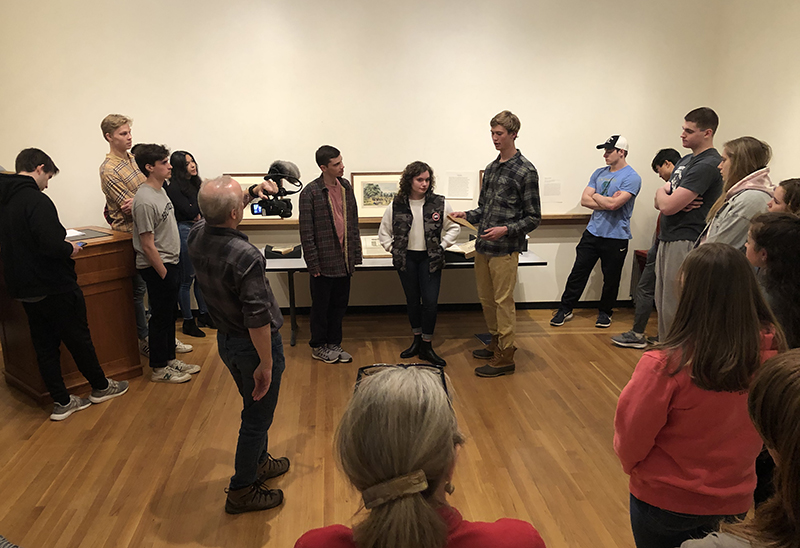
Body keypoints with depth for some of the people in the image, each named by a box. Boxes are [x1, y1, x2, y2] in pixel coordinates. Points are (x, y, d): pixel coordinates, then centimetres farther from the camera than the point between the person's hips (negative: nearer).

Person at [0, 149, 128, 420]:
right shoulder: (36, 200, -20)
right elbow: (52, 245, -29)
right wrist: (70, 249, -9)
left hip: (23, 289, 8)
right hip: (54, 288, -8)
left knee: (45, 345, 12)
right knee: (78, 339, 9)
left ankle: (62, 402, 20)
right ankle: (101, 387, 25)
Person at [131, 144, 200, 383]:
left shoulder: (160, 190, 8)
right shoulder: (145, 201, -22)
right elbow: (148, 245, -21)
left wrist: (173, 269, 17)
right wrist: (164, 274, -17)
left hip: (170, 264, 9)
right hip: (157, 268, -9)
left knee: (169, 314, 18)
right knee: (161, 316, 2)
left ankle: (170, 359, 31)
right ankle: (159, 369, 16)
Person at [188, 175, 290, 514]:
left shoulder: (197, 236, -7)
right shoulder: (245, 256, -31)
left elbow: (216, 215, 18)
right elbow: (257, 318, -29)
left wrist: (251, 193, 12)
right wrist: (266, 364, -20)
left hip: (226, 340, 8)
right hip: (255, 345, -8)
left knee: (255, 407, 27)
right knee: (257, 417, 11)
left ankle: (259, 463, 47)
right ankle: (242, 490, 26)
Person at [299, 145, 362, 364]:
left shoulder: (346, 186, 6)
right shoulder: (310, 192, -13)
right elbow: (306, 233, -12)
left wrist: (355, 254, 10)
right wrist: (313, 263, -12)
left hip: (344, 260, 6)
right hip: (324, 262, -5)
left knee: (340, 304, 15)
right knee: (321, 306, 9)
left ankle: (334, 343, 30)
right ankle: (318, 347, 26)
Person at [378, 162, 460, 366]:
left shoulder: (439, 203, -5)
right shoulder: (396, 206, -2)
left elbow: (454, 227, 6)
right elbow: (383, 232, 10)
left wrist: (442, 246, -2)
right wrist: (392, 248, -1)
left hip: (430, 258, -1)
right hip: (406, 258, 1)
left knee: (430, 302, -6)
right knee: (412, 301, 12)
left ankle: (427, 346, 8)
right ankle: (417, 340, 29)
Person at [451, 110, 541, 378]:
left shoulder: (525, 171, -9)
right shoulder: (491, 168, 13)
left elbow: (533, 218, -9)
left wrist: (506, 230, -22)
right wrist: (467, 215, 2)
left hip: (505, 249, -7)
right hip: (483, 247, 7)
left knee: (503, 301, 1)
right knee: (486, 298, 16)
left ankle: (505, 357, 12)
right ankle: (496, 342, 34)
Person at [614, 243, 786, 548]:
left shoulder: (665, 366, -33)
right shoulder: (772, 350, -18)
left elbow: (630, 437, -19)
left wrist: (630, 465, 3)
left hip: (666, 500, -4)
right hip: (735, 499, 4)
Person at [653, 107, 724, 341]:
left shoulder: (708, 165, -15)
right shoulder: (686, 160, 16)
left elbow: (667, 206, -21)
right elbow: (659, 203, 13)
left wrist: (663, 192, 1)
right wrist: (676, 200, -9)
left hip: (685, 244, -10)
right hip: (668, 241, 10)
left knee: (675, 310, -4)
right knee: (663, 304, 16)